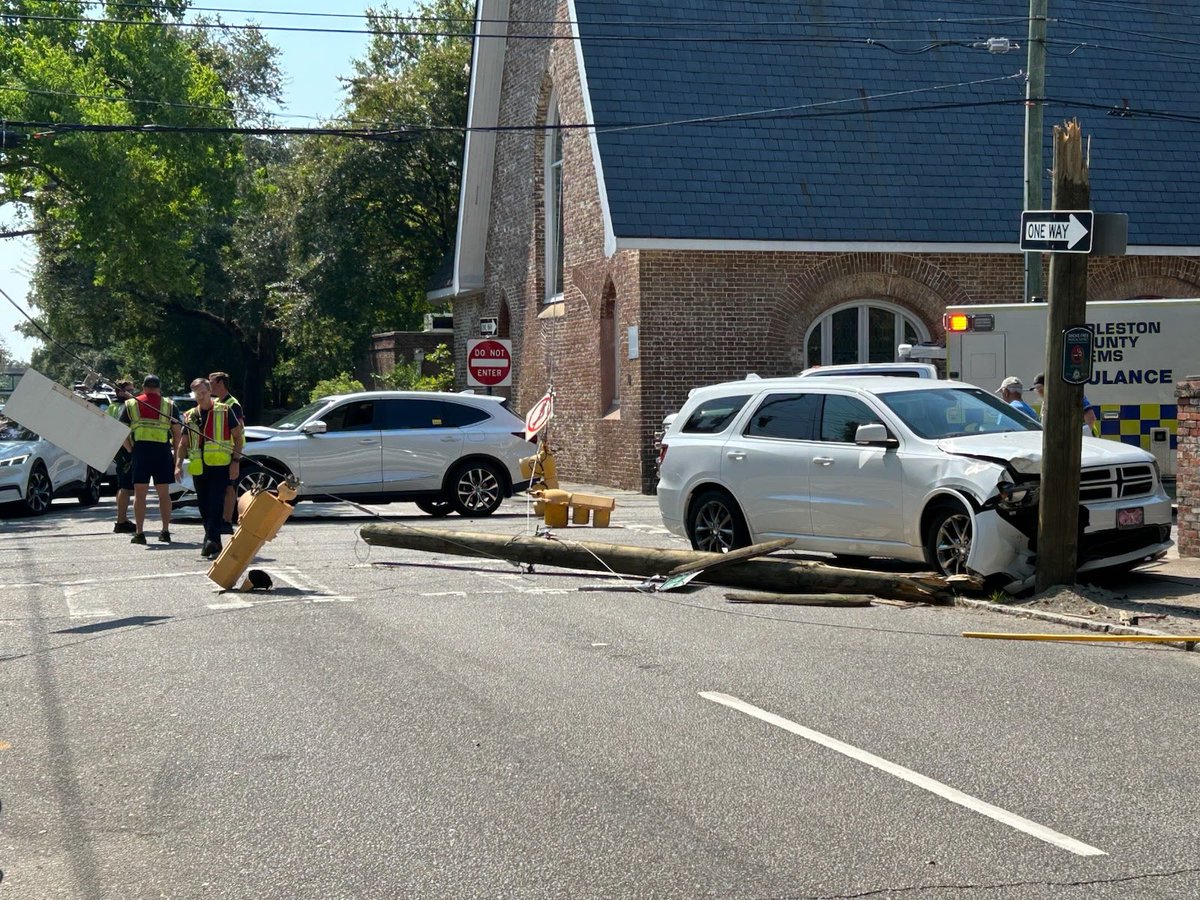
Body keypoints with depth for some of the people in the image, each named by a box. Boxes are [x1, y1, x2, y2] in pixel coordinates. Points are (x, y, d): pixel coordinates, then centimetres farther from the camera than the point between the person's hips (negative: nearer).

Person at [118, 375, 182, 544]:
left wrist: (131, 450, 8)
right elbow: (177, 433, 5)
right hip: (163, 450, 1)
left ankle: (139, 533, 0)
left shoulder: (130, 405, 10)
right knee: (164, 493, 10)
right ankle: (165, 532, 11)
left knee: (139, 493, 3)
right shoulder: (169, 405, 10)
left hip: (140, 449, -1)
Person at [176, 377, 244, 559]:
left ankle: (212, 541, -23)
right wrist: (178, 464, 5)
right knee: (204, 507, 9)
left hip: (220, 465, -5)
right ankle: (212, 543, 19)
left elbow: (238, 436, 4)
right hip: (198, 467, 5)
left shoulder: (225, 411, 2)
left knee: (215, 505, -15)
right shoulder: (190, 416, 15)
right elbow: (183, 443, 18)